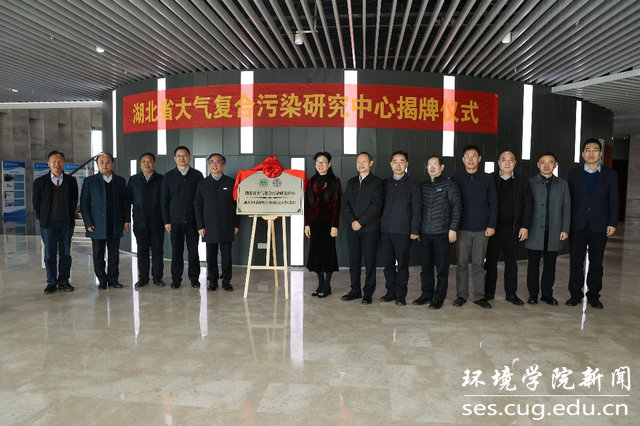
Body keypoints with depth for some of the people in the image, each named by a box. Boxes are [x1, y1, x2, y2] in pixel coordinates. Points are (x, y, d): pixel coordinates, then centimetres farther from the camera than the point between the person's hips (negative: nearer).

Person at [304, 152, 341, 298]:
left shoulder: (335, 181, -1)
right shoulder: (311, 181, 11)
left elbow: (337, 205, -6)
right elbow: (307, 203, 9)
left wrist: (335, 225, -12)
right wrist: (306, 224, 3)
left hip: (328, 222, -4)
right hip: (314, 223, 4)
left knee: (328, 251, 1)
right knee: (316, 252, 6)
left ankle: (327, 286, 11)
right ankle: (320, 284, 17)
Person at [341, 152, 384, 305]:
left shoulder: (376, 182, 0)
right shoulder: (351, 183, 15)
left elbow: (376, 206, -9)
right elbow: (345, 204, 9)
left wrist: (361, 222, -14)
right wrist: (352, 221, -7)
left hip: (370, 229, -4)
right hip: (353, 229, 4)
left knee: (370, 261, 1)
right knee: (354, 261, 8)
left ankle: (368, 293, 10)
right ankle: (355, 290, 20)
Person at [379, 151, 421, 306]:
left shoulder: (413, 184, 2)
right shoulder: (385, 183, 12)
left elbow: (416, 209, -1)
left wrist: (415, 230, -7)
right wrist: (378, 226, 7)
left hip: (403, 231, -3)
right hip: (385, 230, 3)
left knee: (402, 264, 3)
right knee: (388, 264, 8)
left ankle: (400, 294, 14)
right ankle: (391, 292, 20)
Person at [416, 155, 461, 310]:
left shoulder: (449, 185, -2)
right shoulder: (424, 186, 12)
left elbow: (456, 207, -4)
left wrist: (453, 228, -9)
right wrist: (418, 229, 13)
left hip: (442, 233, -4)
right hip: (425, 234, 5)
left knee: (442, 268, 3)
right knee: (426, 266, 10)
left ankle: (439, 297, 13)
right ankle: (426, 294, 22)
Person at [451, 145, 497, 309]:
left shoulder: (487, 179, 6)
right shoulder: (456, 178, 3)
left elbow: (493, 203, 6)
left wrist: (492, 225, -1)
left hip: (482, 229, 1)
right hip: (462, 228, 0)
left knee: (479, 264, 6)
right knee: (462, 264, 5)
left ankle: (479, 296, 16)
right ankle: (461, 295, 15)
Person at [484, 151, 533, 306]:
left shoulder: (522, 182, 7)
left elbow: (528, 205, 6)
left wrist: (525, 226, -2)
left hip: (512, 229, 2)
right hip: (492, 227, -1)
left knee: (511, 262, 9)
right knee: (491, 261, 6)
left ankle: (511, 294, 19)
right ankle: (489, 292, 17)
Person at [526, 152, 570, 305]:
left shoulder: (562, 184, 11)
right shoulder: (530, 183, 2)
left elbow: (566, 208, 9)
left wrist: (565, 229, 2)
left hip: (554, 232, 2)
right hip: (535, 231, -2)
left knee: (550, 265, 9)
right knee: (533, 265, 5)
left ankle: (547, 294, 20)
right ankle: (533, 294, 15)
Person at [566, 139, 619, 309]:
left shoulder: (610, 174, 7)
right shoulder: (574, 174, 6)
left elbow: (613, 201, 4)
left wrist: (612, 223, -4)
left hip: (599, 226, 0)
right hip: (577, 225, 0)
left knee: (596, 263, 7)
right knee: (576, 262, 4)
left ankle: (593, 295, 18)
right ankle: (575, 294, 14)